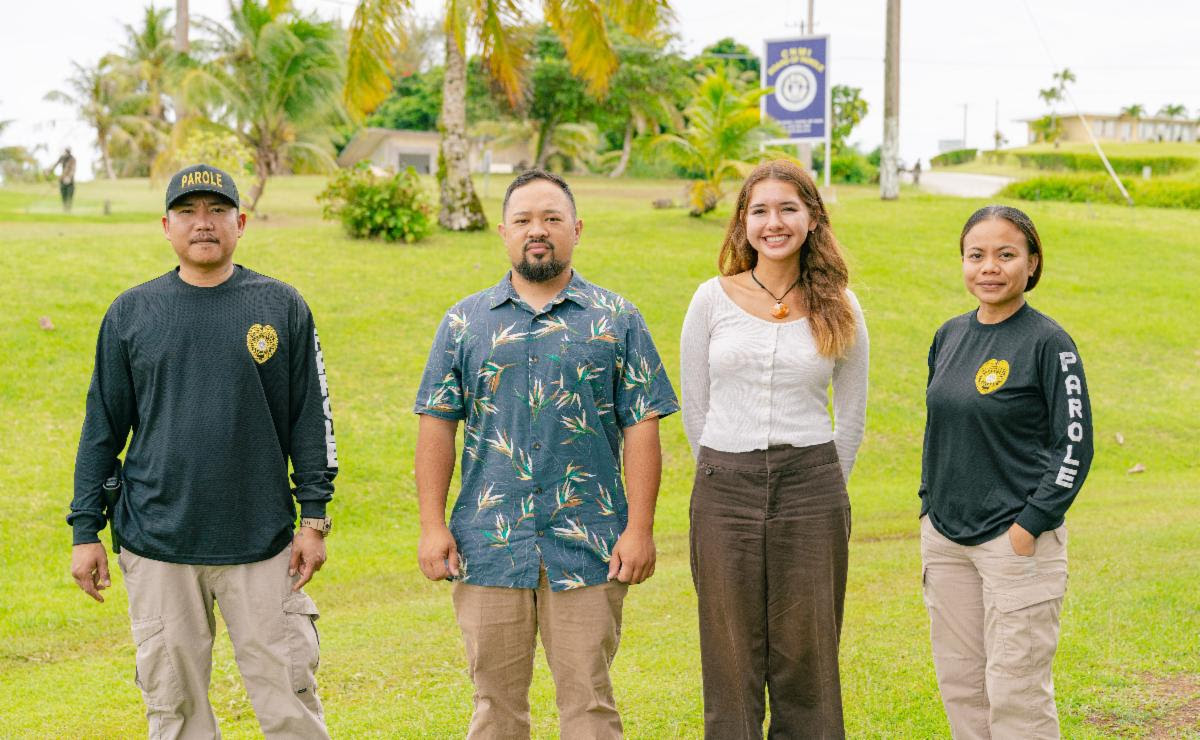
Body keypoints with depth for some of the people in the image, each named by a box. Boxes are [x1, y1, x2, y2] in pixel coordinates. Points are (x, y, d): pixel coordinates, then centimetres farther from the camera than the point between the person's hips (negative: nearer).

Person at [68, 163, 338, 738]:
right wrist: (86, 531, 4)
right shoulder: (130, 314, 5)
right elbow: (102, 429, 8)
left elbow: (310, 420, 5)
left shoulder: (282, 307, 3)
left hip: (261, 543, -1)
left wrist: (314, 518, -1)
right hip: (156, 542, 1)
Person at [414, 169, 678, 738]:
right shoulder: (465, 321, 9)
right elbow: (437, 427, 7)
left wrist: (639, 529, -6)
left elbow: (641, 429, 1)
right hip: (488, 544, 2)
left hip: (589, 550, -1)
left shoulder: (617, 321, 5)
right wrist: (432, 526, -1)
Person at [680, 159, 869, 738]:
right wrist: (729, 479, 11)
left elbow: (851, 415, 12)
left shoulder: (838, 309, 4)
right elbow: (695, 407, 9)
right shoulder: (713, 300, 3)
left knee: (806, 654, 5)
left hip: (810, 489, 0)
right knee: (732, 657, 6)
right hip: (724, 492, 0)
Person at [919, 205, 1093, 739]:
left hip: (1018, 540, -6)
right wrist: (930, 511, 13)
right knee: (958, 684, 11)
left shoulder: (1048, 343, -9)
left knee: (1015, 693, -5)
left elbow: (1074, 446, -10)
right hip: (945, 538, 6)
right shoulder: (950, 336, 9)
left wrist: (1029, 527, -15)